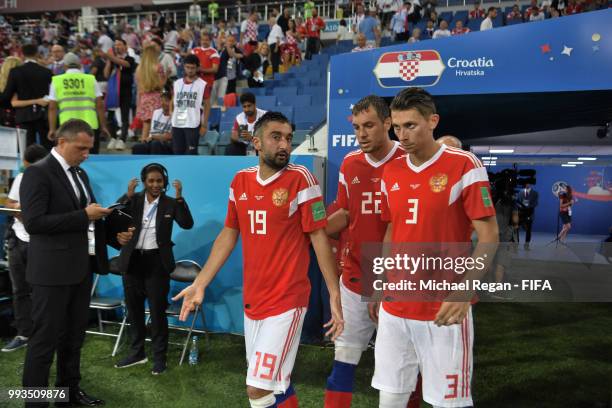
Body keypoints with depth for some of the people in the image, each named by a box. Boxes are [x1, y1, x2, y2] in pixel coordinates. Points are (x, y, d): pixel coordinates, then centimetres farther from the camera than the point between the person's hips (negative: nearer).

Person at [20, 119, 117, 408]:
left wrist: (98, 214, 1)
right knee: (45, 339, 3)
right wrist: (84, 216, -21)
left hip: (82, 267, 8)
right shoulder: (38, 172, -12)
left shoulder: (80, 174, 13)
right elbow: (33, 222, -20)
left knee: (74, 336, 18)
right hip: (53, 270, -8)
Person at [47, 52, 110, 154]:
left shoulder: (56, 80, 8)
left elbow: (52, 107, 5)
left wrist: (52, 129, 9)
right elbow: (100, 105, 1)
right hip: (90, 126, -1)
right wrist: (103, 126, 7)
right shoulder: (91, 79, 5)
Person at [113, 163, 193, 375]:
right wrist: (128, 195, -20)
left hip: (157, 261, -3)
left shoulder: (170, 203, -1)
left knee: (157, 310, 2)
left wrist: (179, 197, -23)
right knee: (134, 308, 14)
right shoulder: (133, 200, 3)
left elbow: (187, 224, -15)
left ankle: (159, 356, 16)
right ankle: (136, 352, 31)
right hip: (133, 260, 3)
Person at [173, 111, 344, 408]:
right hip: (252, 301, 6)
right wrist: (200, 284, 8)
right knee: (275, 383, 18)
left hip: (287, 301, -5)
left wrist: (334, 296, -12)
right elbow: (228, 235, 10)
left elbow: (319, 238, -10)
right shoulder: (240, 181, 4)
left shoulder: (301, 178, -11)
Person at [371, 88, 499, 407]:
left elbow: (489, 237, -10)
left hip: (444, 310, -5)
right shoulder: (391, 172, 7)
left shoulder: (464, 166, -9)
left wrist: (464, 291, -21)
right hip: (394, 309, 5)